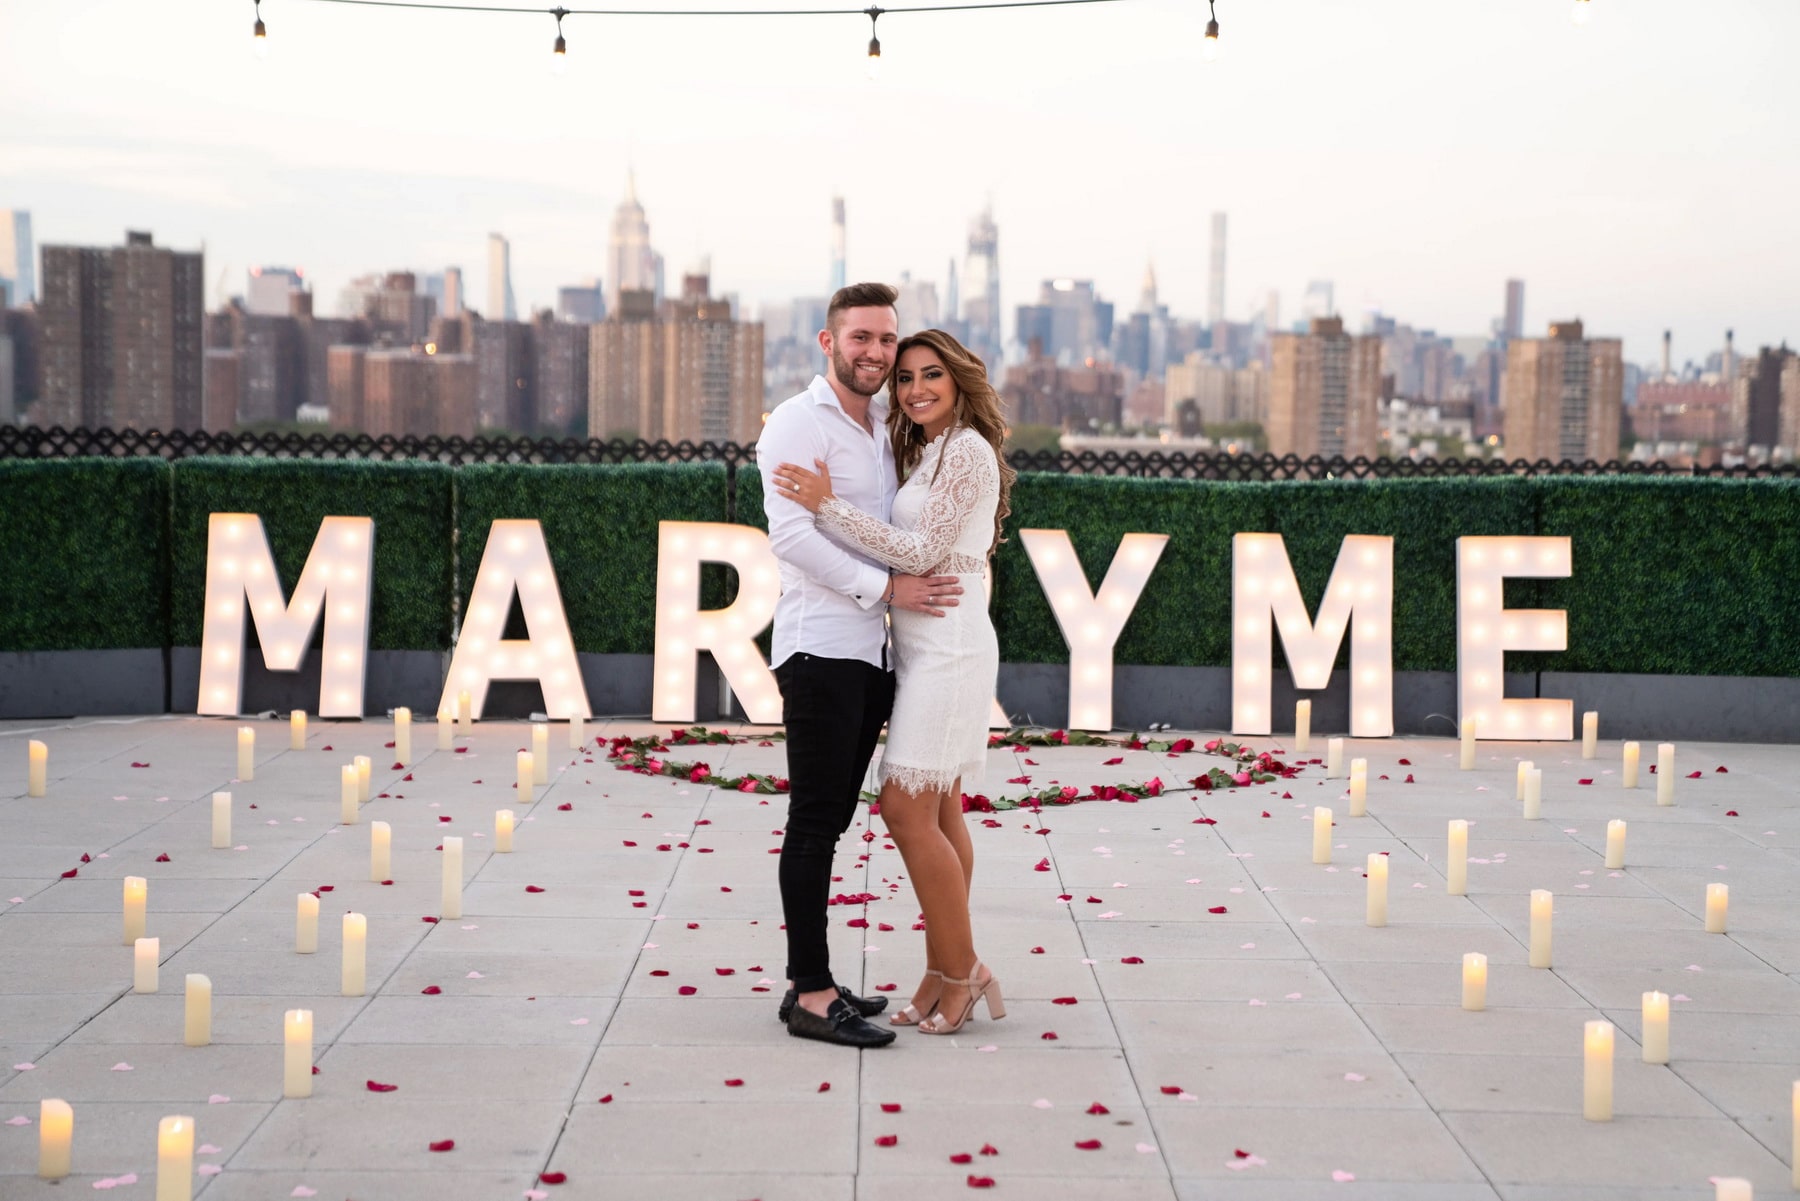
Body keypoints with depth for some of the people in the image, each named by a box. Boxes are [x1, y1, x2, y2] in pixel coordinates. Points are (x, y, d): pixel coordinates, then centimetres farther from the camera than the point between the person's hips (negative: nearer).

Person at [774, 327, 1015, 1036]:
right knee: (937, 813, 9)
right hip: (925, 645, 10)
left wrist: (827, 505, -18)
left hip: (948, 642, -10)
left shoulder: (968, 451, -11)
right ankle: (945, 976, 13)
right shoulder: (927, 453, 17)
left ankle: (961, 971, 0)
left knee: (908, 810, -10)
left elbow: (921, 551, -17)